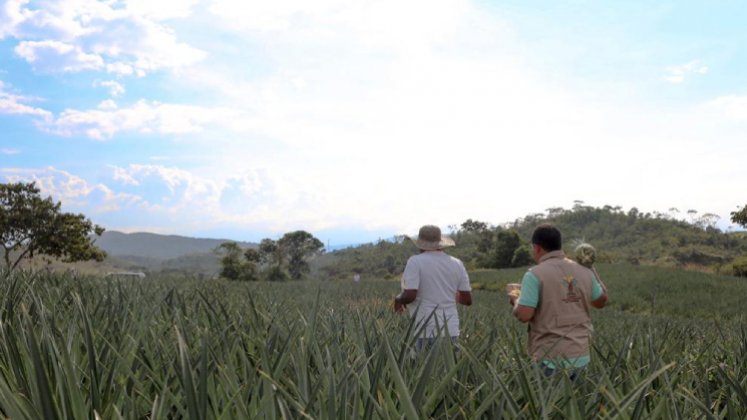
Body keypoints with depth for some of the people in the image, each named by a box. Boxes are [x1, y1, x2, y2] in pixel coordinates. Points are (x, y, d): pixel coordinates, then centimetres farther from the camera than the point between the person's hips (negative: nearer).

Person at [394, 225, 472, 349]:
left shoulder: (415, 262, -7)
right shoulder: (456, 264, 7)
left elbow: (409, 296, -16)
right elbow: (467, 300, 9)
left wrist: (398, 299, 5)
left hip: (426, 332, -4)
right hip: (450, 331, 5)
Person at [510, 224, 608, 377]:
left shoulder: (535, 275, -13)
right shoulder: (584, 271, 3)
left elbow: (524, 315, -17)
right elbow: (601, 301, 19)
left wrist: (516, 302, 4)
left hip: (550, 360, -5)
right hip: (580, 357, 5)